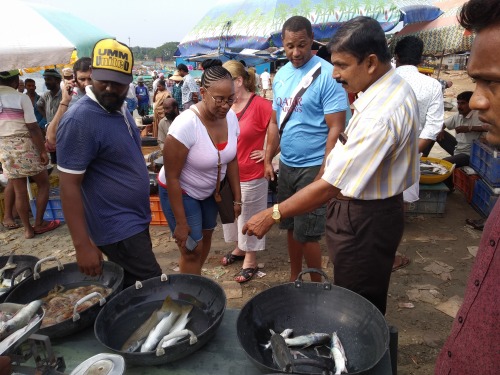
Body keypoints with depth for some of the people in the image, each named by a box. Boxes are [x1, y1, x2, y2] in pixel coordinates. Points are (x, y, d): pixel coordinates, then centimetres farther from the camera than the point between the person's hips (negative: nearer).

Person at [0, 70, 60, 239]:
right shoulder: (21, 98, -11)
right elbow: (33, 128, -16)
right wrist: (43, 151, -11)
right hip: (24, 146, -5)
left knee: (19, 191, 10)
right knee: (43, 184, 13)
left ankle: (27, 229, 17)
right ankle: (39, 224, 13)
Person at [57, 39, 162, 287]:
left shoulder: (119, 108, 5)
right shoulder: (78, 120, -22)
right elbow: (69, 185, -22)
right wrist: (82, 245, -23)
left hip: (135, 220, 8)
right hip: (117, 228, -8)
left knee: (131, 290, 20)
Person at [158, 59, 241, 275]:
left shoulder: (231, 118, -14)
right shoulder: (186, 125, -32)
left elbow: (231, 160, 0)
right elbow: (172, 177, -25)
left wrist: (237, 198, 2)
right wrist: (180, 223, -22)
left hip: (209, 190, 7)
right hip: (180, 192, -7)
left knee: (206, 235, 22)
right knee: (192, 250, -1)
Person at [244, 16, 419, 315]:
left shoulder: (380, 114, -30)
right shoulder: (395, 85, 2)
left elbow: (331, 187, -30)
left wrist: (272, 215, -24)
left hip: (364, 220, -10)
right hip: (376, 208, 10)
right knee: (366, 302, 27)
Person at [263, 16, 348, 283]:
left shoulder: (327, 75, -13)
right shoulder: (280, 76, 7)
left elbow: (336, 129, -15)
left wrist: (324, 173, -18)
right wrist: (268, 159, 10)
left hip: (312, 167, -6)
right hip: (285, 165, 7)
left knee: (307, 234, 1)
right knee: (291, 227, 16)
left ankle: (317, 286, 22)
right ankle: (294, 279, 34)